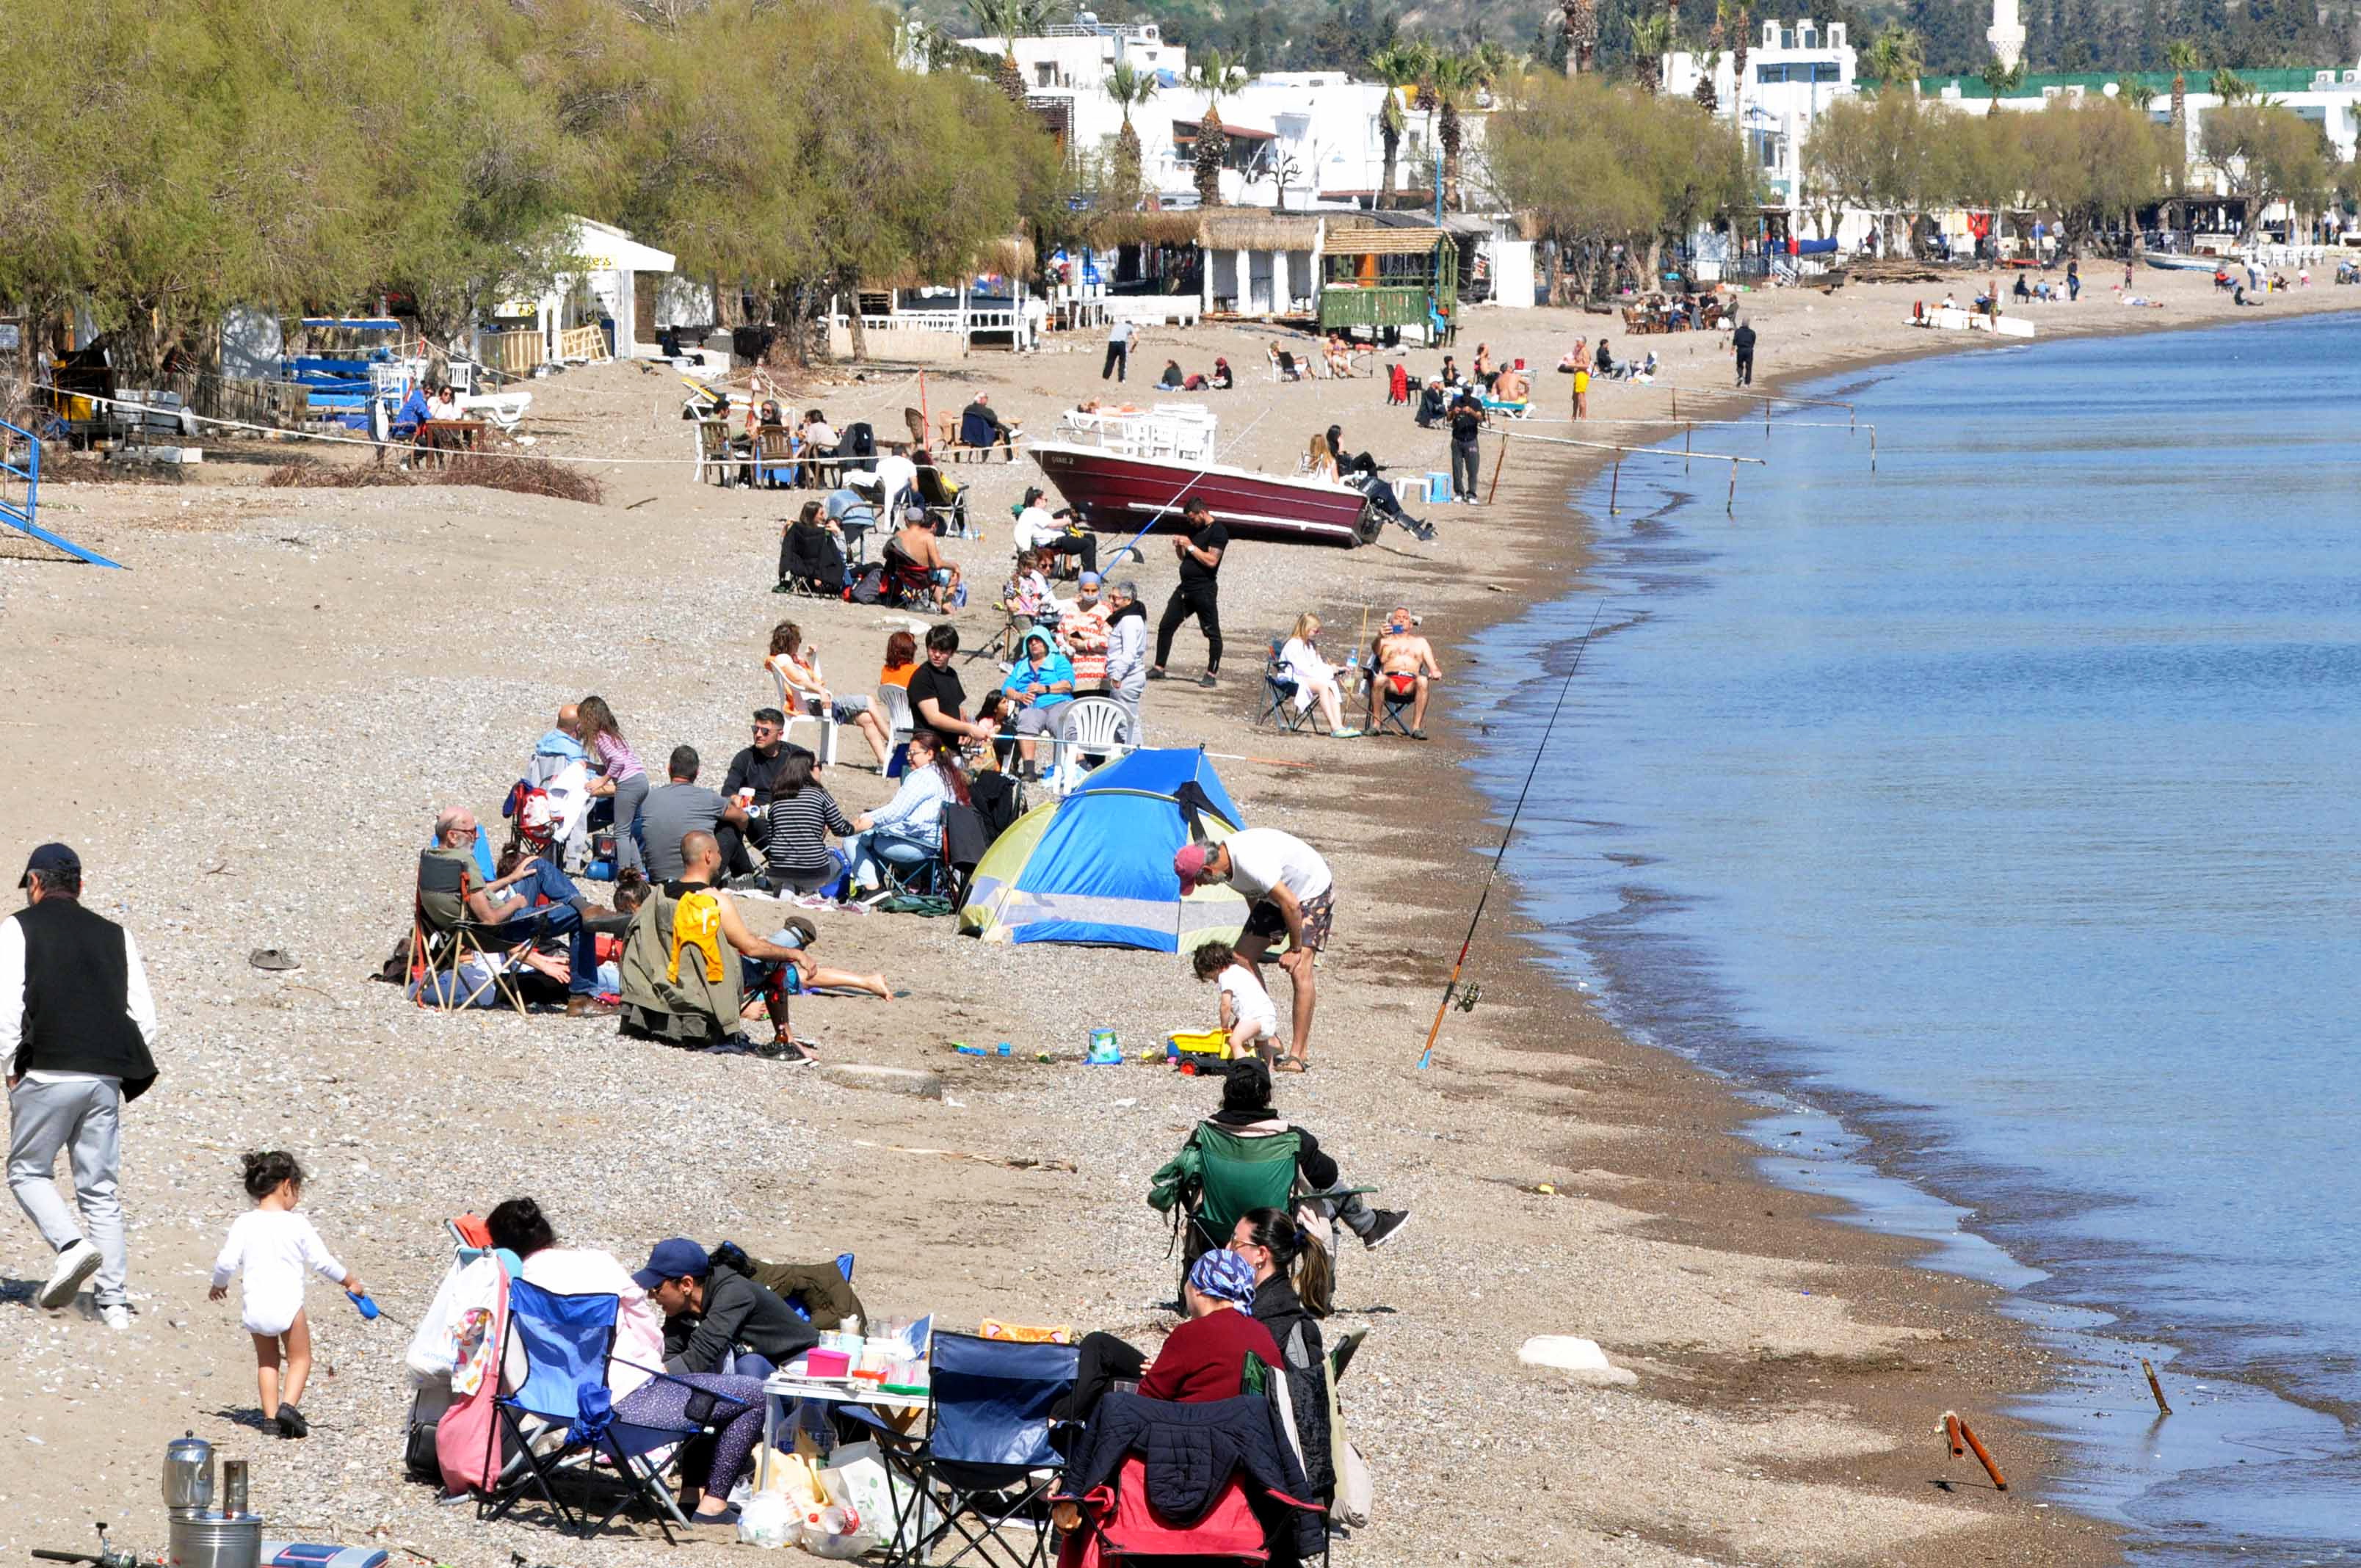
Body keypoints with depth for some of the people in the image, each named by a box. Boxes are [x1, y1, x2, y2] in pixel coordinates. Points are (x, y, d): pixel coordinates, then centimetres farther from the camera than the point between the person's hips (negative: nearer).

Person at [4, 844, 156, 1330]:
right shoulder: (114, 935, 15)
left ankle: (71, 1244, -13)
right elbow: (144, 1015, 11)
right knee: (101, 1189, 8)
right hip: (106, 1077, 4)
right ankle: (114, 1302, 2)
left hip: (47, 1071, -4)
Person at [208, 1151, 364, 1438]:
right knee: (299, 1359, 14)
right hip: (287, 1305, -3)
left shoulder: (244, 1224, 0)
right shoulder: (297, 1224, -5)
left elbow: (227, 1262, -2)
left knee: (266, 1360, 23)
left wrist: (219, 1284, 20)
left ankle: (270, 1415, 18)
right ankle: (288, 1405, -9)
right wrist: (349, 1280, 17)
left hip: (255, 1308, 3)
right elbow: (322, 1262, 0)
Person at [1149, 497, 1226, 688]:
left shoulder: (1217, 531, -10)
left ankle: (1212, 674, -2)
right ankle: (1158, 669, 14)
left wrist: (1190, 546, -15)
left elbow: (1211, 561, -20)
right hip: (1185, 588, 9)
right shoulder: (1195, 529, 15)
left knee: (1212, 633, -4)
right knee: (1165, 627, 8)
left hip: (1204, 589, -9)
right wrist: (1179, 546, 3)